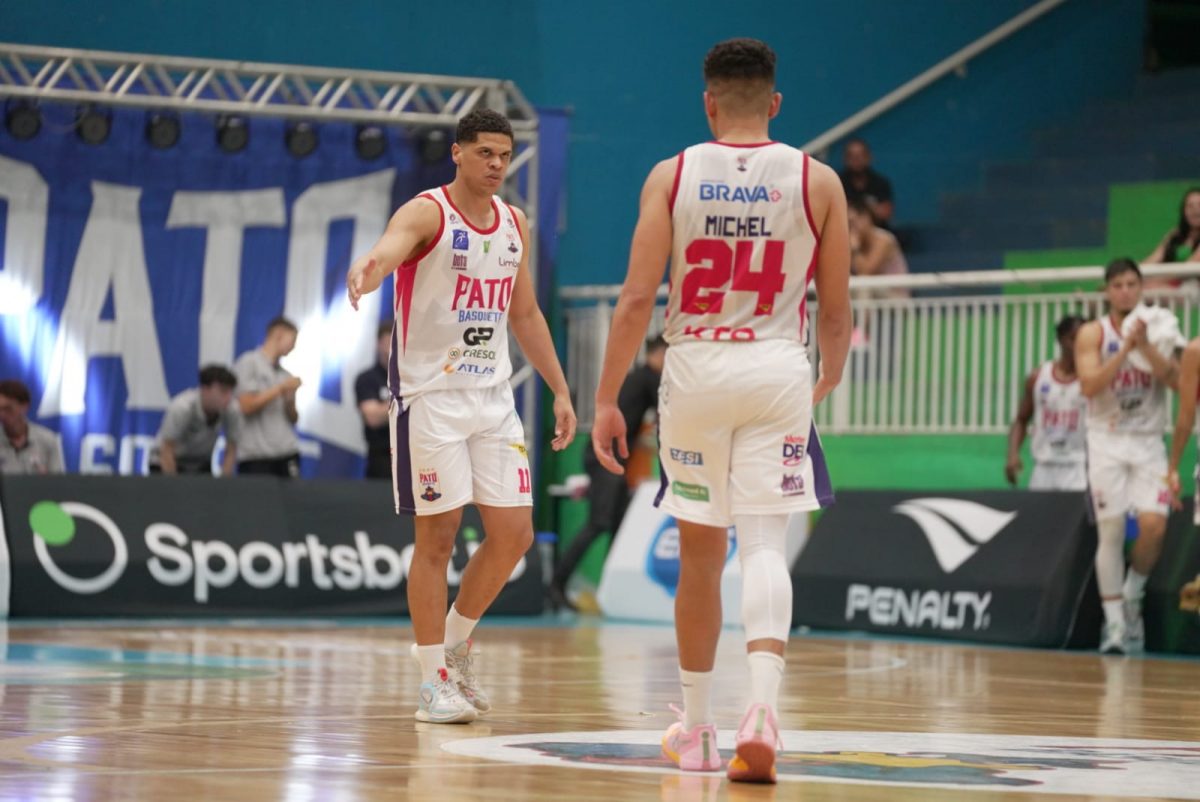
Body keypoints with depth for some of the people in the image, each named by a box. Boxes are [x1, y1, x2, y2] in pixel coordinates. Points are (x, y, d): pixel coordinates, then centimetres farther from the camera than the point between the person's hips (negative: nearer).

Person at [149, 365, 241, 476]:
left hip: (201, 466, 4)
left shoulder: (232, 410, -21)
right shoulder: (181, 407, -33)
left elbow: (231, 451, -9)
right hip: (166, 465, -4)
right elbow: (167, 451, -28)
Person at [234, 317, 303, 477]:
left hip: (287, 452, 5)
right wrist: (281, 389, -5)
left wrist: (290, 399, -1)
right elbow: (246, 406, -8)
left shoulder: (285, 375, 16)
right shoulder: (248, 363, 1)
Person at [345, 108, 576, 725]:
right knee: (437, 536, -4)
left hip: (492, 395, 6)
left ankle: (455, 643, 25)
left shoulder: (515, 224, 10)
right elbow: (388, 249, -33)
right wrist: (366, 271, -57)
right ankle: (433, 681, 4)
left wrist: (560, 390, 16)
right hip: (430, 394, -6)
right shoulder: (427, 212, -10)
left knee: (514, 534, 4)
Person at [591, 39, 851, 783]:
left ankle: (697, 727, 23)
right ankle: (763, 706, -26)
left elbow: (637, 298, -5)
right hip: (778, 368, -1)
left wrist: (607, 399, 2)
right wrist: (829, 379, 24)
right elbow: (836, 308, 5)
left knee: (700, 552, 13)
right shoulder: (817, 180, 2)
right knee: (764, 545, -3)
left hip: (696, 368, 1)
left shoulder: (671, 176, 0)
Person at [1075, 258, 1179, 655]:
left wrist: (1145, 345, -16)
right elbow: (1089, 385, -12)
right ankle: (1114, 622, 1)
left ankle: (1132, 594, 13)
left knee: (1154, 525, -14)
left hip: (1148, 443, 2)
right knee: (1110, 532, -5)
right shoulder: (1093, 333, 1)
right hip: (1108, 441, -2)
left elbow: (1175, 380, -5)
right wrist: (1125, 347, -17)